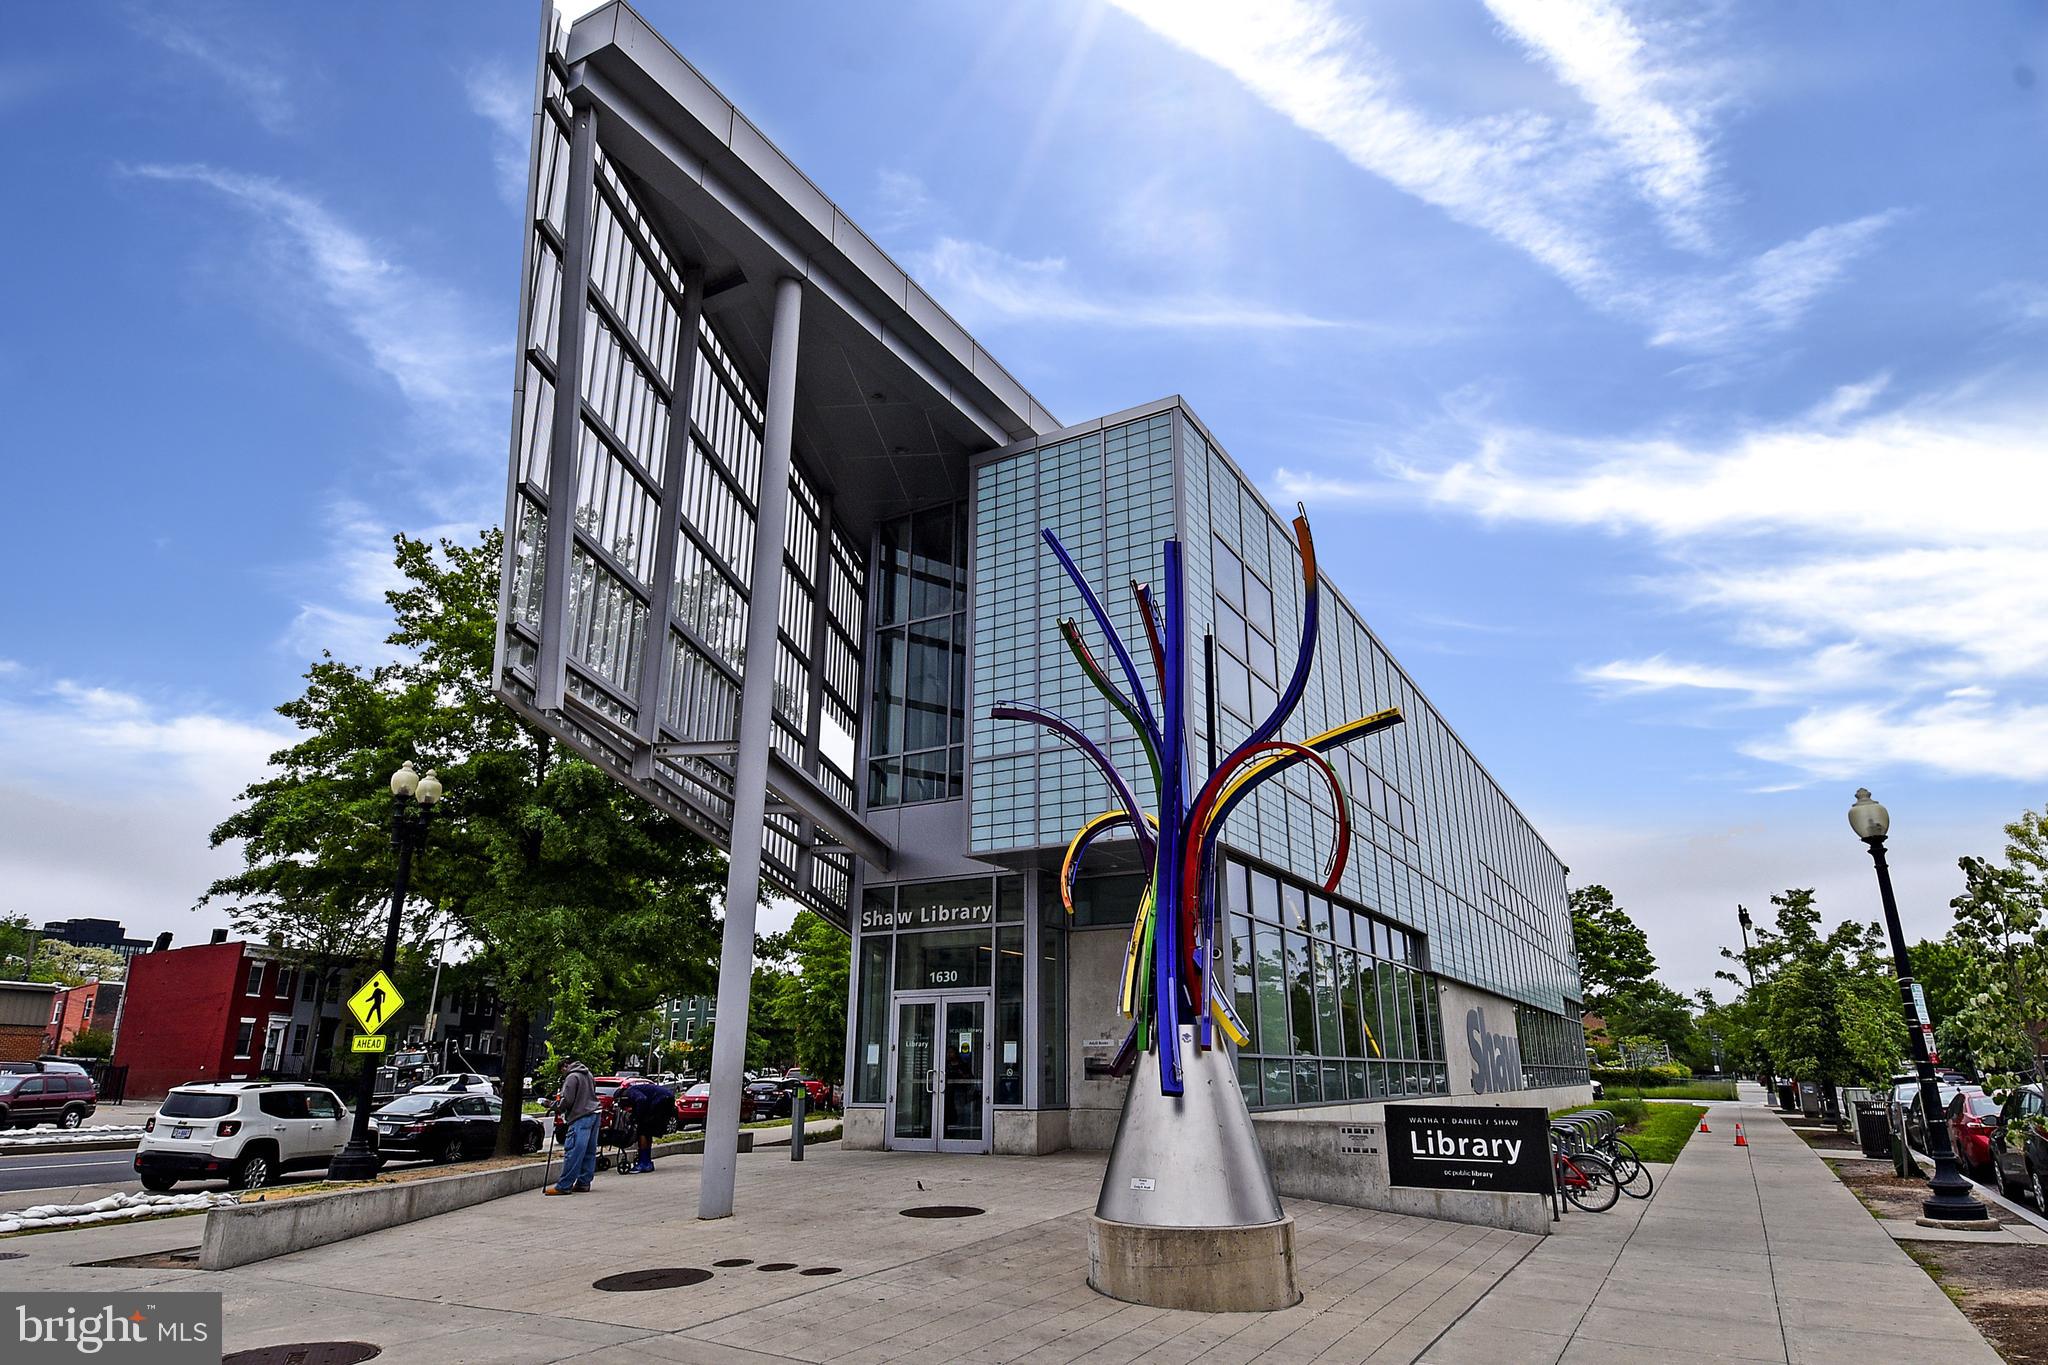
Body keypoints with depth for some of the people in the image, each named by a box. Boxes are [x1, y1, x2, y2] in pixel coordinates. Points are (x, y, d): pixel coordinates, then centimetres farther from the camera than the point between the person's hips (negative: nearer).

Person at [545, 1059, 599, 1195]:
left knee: (573, 1152, -9)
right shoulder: (588, 1075, 20)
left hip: (581, 1118, -9)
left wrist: (557, 1107, 7)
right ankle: (583, 1183, 14)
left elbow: (567, 1100, -13)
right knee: (589, 1152, 10)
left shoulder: (572, 1077, -7)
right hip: (594, 1114, 9)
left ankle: (564, 1186, -9)